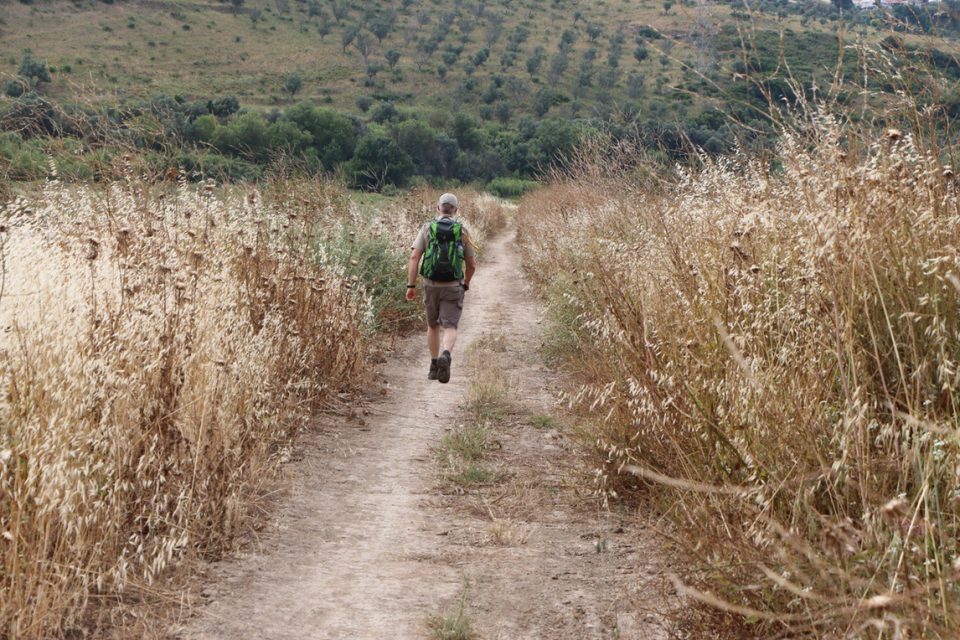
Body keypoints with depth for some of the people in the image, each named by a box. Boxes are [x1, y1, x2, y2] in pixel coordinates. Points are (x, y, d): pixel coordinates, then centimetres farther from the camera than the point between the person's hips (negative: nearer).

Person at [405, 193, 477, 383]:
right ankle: (446, 356, -33)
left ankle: (434, 366, 23)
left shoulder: (427, 228, 0)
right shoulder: (462, 231, 1)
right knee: (450, 328, -4)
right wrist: (466, 284, 21)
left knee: (433, 325, 20)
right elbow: (472, 264, 4)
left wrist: (411, 286, -6)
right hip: (453, 287, -1)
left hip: (431, 285, 1)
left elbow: (414, 257, -8)